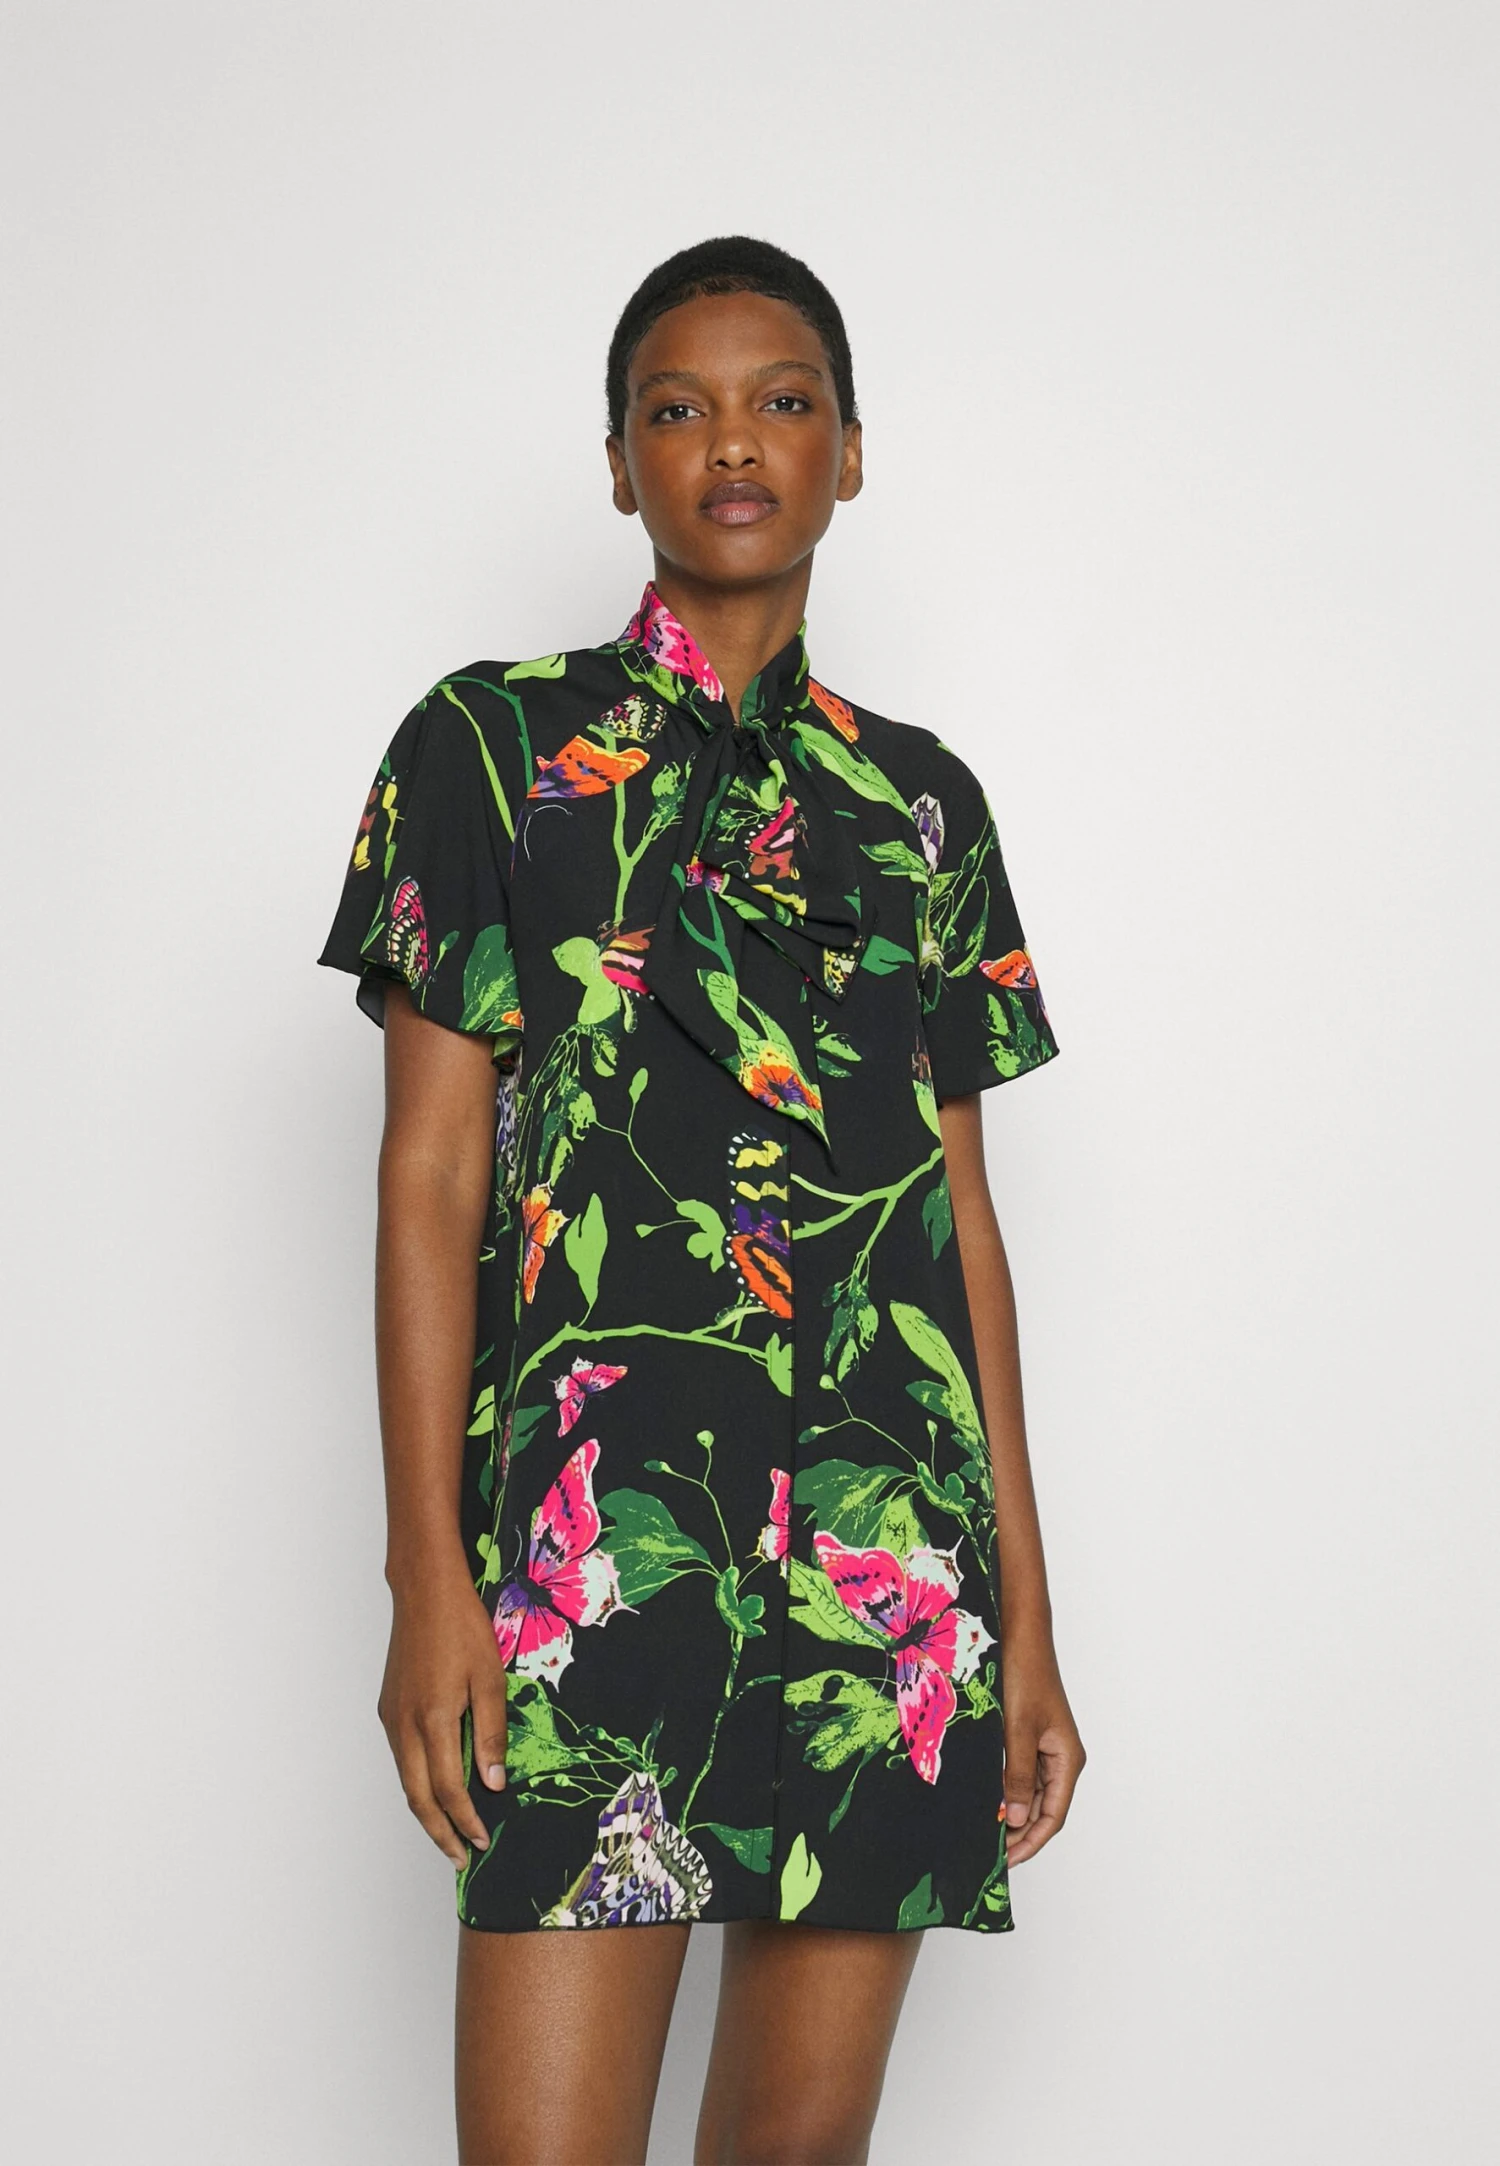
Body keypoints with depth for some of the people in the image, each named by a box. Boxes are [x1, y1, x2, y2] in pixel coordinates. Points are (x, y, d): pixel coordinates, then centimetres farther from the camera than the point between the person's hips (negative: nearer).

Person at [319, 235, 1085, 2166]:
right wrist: (427, 1573, -8)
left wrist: (1027, 1611, 10)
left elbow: (963, 1206, 15)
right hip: (592, 1529, -3)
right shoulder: (496, 744, 6)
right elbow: (428, 1170, 1)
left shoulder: (921, 803, 16)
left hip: (898, 1559, 4)